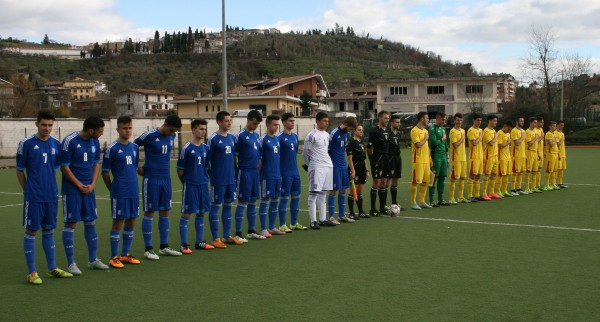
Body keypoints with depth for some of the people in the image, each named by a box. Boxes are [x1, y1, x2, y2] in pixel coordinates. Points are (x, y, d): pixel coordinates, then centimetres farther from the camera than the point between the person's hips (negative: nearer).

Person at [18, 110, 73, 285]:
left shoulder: (56, 144, 5)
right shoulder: (26, 144, -7)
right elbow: (20, 170, -1)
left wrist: (50, 188, 11)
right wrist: (28, 190, 2)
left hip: (51, 196, 4)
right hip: (33, 197, -4)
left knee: (49, 230, 13)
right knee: (31, 231, 1)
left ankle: (52, 268, 22)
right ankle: (32, 272, 8)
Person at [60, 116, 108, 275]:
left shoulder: (95, 142, 5)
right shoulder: (70, 141, -14)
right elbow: (64, 167, -12)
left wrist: (92, 185, -2)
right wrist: (79, 185, -10)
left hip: (89, 189, 6)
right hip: (72, 189, -6)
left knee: (90, 222, 10)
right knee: (70, 223, -3)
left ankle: (93, 260, 20)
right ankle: (71, 263, 4)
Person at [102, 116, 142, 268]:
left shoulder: (135, 147, 10)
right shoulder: (112, 148, -8)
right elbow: (105, 172, -4)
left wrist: (133, 185, 14)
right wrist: (113, 189, 1)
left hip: (133, 191, 6)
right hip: (119, 193, -6)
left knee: (131, 222, 10)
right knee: (117, 223, -1)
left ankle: (125, 254, 22)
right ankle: (114, 257, 7)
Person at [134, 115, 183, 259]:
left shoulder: (172, 136, 6)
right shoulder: (149, 135, -13)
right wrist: (137, 167, -4)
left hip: (166, 179, 6)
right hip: (151, 179, -6)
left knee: (165, 212, 9)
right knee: (149, 212, -1)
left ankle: (164, 247, 18)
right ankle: (148, 249, 6)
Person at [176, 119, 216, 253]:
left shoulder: (205, 148, 7)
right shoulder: (187, 148, -10)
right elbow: (180, 170, -6)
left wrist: (205, 178, 10)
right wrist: (187, 182, 3)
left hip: (203, 185, 6)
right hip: (190, 186, -6)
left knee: (201, 213, 12)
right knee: (186, 214, -1)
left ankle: (199, 242, 23)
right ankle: (184, 245, 5)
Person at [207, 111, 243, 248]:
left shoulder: (232, 138, 10)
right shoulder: (213, 139, -9)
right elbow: (207, 159, -7)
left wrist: (235, 173, 14)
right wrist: (210, 174, -9)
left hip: (231, 179, 6)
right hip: (218, 180, -6)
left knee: (228, 205, 12)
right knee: (215, 206, 0)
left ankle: (227, 236, 21)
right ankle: (215, 238, 6)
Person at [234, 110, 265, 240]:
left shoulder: (256, 135, 13)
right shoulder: (240, 136, -8)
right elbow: (234, 156, -8)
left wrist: (258, 168, 15)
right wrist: (237, 171, -9)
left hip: (255, 172, 7)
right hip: (244, 172, -7)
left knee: (253, 201, 11)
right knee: (243, 202, -5)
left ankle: (251, 231, 20)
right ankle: (238, 233, 1)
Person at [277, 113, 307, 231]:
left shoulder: (295, 136, 12)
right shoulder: (280, 137, -11)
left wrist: (295, 167, 17)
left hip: (295, 172, 7)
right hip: (285, 173, -7)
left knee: (296, 197, 11)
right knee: (284, 198, -2)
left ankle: (294, 223, 20)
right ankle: (282, 225, 5)